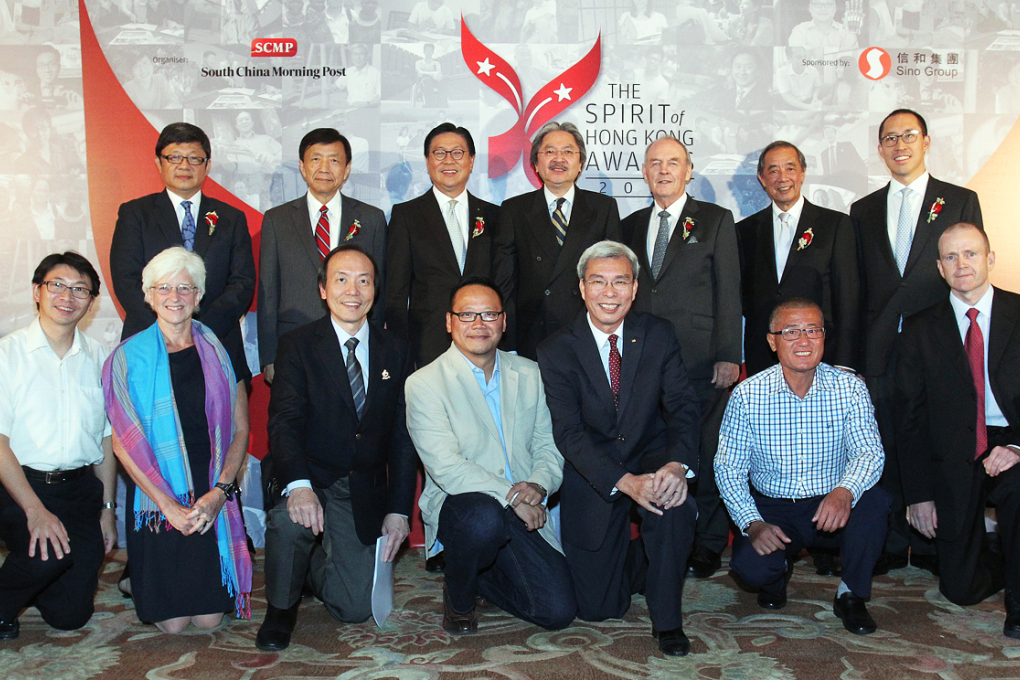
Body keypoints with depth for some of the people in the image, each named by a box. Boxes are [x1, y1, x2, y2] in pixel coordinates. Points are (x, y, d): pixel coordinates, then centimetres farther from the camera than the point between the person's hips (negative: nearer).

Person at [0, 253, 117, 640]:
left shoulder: (98, 358, 8)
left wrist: (107, 508, 9)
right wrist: (35, 509, -19)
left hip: (81, 488, 4)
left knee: (71, 615, 1)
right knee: (50, 552, -33)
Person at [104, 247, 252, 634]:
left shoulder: (219, 352, 5)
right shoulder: (129, 358, 0)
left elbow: (241, 430, 4)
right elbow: (123, 444, -5)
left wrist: (219, 492, -10)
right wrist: (169, 504, -13)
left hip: (213, 500, 1)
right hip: (157, 499, -1)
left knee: (209, 619, 0)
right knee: (172, 623, -2)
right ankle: (143, 580, 30)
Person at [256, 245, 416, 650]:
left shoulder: (394, 352, 6)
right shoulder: (297, 345, -3)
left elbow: (403, 436, 7)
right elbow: (284, 421, -16)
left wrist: (399, 510, -1)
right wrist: (299, 485, -34)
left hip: (365, 493, 2)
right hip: (310, 478, -2)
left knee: (356, 608, -3)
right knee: (290, 519, -36)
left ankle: (315, 562, 33)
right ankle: (281, 607, -4)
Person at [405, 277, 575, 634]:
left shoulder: (529, 374, 10)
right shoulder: (424, 383, -6)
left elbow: (549, 446, 10)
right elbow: (445, 467, -15)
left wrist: (538, 485, -12)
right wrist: (510, 498, -21)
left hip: (525, 512, 5)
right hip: (458, 503, -4)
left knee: (559, 611, -11)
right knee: (484, 517, -40)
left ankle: (479, 572, 20)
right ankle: (458, 597, -5)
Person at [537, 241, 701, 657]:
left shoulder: (659, 335, -4)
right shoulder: (556, 351, -10)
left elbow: (683, 407, -10)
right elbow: (568, 432, -18)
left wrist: (677, 465, -32)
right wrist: (626, 482, -33)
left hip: (650, 457, 1)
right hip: (593, 478, -1)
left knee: (673, 493, -36)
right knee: (598, 609, 0)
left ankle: (667, 619, -14)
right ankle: (637, 557, 36)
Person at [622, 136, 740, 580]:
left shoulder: (716, 221, 6)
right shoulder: (631, 226, 16)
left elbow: (728, 292, 0)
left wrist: (728, 355, -8)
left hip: (701, 360, -3)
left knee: (705, 456, 1)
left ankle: (708, 546, 14)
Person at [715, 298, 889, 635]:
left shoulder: (850, 388, -5)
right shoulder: (747, 395, -8)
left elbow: (869, 452, -14)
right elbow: (728, 468, -6)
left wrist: (845, 491, -36)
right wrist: (753, 523, -21)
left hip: (833, 507, 1)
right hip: (771, 508, -1)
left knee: (875, 499, -30)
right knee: (749, 565, -28)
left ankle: (851, 594, -4)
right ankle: (777, 571, 14)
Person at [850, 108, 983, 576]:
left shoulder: (961, 201, 8)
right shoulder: (863, 211, 14)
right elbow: (859, 287, 12)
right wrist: (857, 348, 5)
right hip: (882, 349, 2)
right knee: (887, 446, 4)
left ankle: (932, 544, 16)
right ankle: (891, 543, 15)